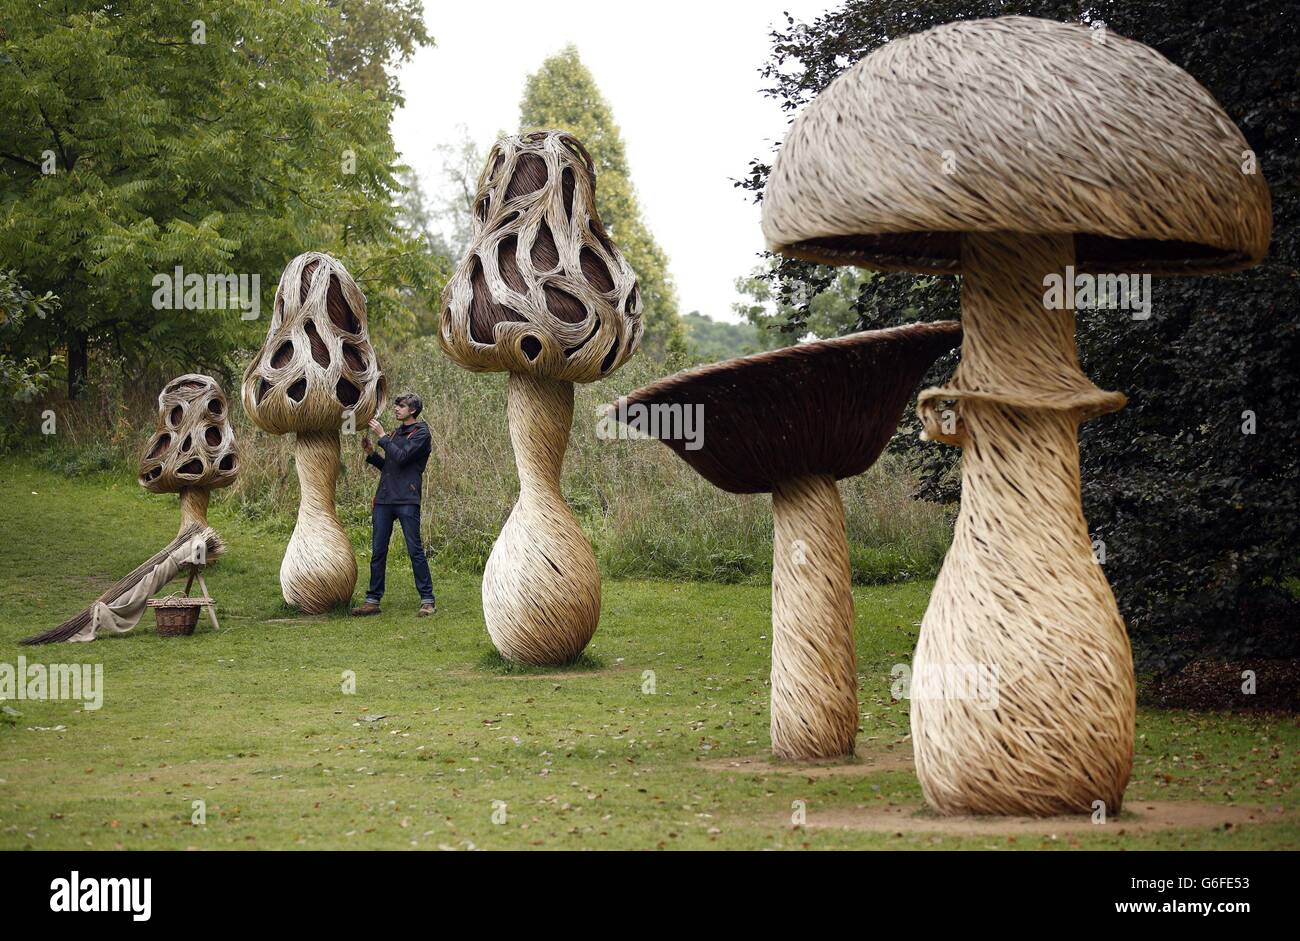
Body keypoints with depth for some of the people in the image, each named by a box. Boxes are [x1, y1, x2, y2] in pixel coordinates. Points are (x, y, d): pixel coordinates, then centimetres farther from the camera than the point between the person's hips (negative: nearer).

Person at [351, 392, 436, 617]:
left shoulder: (421, 433, -3)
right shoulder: (396, 433, 20)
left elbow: (401, 458, -15)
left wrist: (382, 436, -10)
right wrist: (371, 453, 9)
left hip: (407, 501, -7)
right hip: (384, 499, 7)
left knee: (415, 550, -6)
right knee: (377, 551, 5)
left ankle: (428, 600, -1)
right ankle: (373, 600, 8)